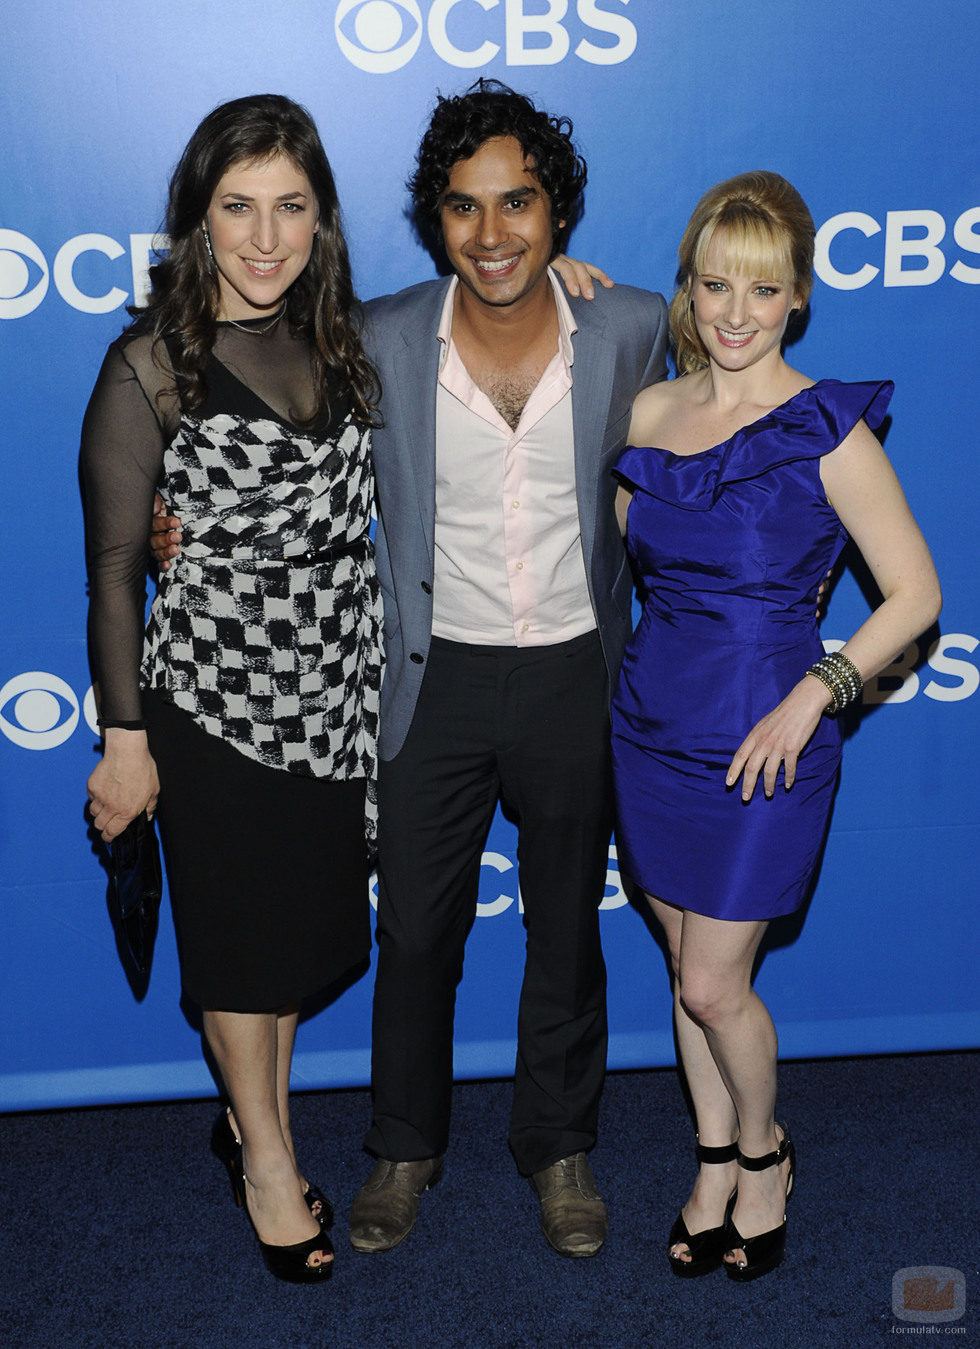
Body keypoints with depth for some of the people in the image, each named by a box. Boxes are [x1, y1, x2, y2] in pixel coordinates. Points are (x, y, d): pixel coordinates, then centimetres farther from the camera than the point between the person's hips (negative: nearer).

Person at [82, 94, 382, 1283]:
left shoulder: (336, 341, 3)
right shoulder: (150, 367, -12)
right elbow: (115, 568, -10)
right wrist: (125, 738, -10)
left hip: (335, 693, 5)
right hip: (216, 701, -5)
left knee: (304, 920, 18)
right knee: (241, 931, 12)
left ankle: (258, 1120, 41)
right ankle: (266, 1155, 34)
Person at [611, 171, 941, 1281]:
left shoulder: (826, 430, -12)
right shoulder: (648, 414, 2)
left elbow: (915, 595, -8)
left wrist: (815, 694, -20)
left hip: (762, 742, -5)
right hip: (650, 723, 5)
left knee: (713, 985, 2)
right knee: (691, 970, 15)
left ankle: (762, 1150, 31)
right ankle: (717, 1166, 35)